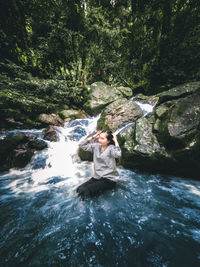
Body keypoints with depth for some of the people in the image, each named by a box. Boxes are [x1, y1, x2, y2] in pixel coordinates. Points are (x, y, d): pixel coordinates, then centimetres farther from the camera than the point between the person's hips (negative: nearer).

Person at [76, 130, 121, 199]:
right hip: (96, 177, 6)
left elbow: (118, 154, -35)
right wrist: (93, 137, -3)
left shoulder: (111, 148, -13)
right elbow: (82, 145, 1)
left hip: (109, 179, -5)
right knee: (79, 189, -10)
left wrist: (115, 141, -22)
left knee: (85, 191, -17)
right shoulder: (96, 146, 2)